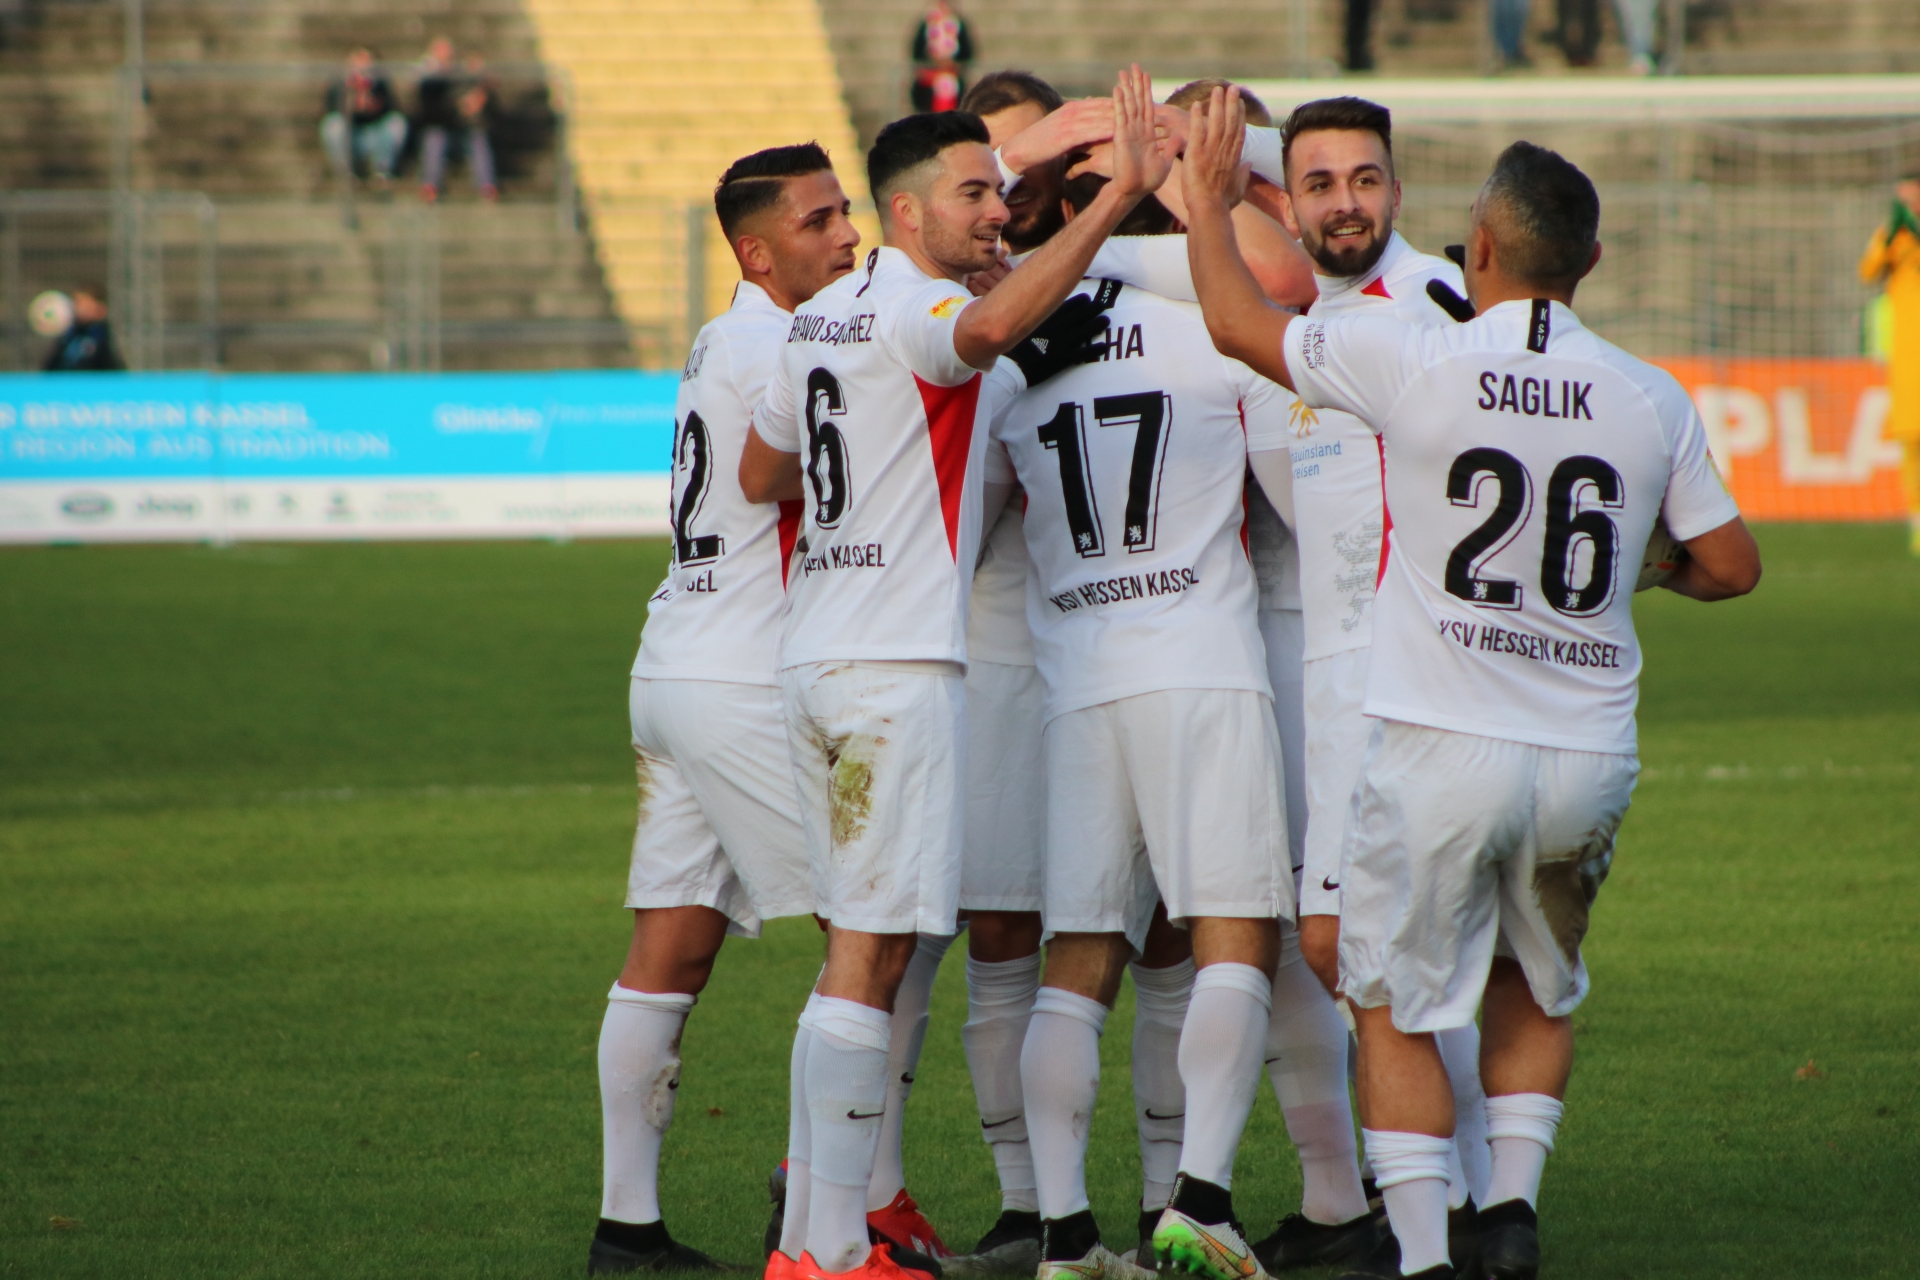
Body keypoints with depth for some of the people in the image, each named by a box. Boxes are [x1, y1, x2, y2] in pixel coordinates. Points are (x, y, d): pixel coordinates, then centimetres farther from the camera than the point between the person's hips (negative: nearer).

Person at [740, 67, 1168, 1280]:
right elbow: (990, 328, -36)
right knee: (870, 953, -9)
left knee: (862, 944, 13)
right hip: (900, 663, -10)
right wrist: (1122, 197, -43)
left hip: (819, 655, 10)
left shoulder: (821, 319, 15)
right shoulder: (912, 312, -12)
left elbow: (761, 475, 27)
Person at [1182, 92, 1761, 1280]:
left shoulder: (1413, 364, -10)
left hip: (1442, 747, -3)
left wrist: (1208, 199, 18)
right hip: (1587, 758, 3)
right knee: (1536, 988, 25)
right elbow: (1732, 566, 7)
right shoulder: (1652, 401, -1)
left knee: (1397, 1005, 9)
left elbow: (1241, 323, 3)